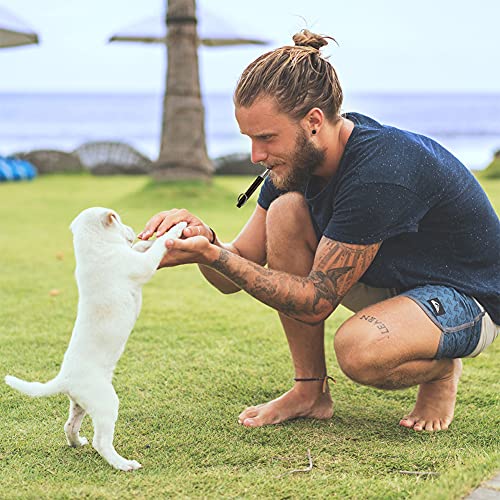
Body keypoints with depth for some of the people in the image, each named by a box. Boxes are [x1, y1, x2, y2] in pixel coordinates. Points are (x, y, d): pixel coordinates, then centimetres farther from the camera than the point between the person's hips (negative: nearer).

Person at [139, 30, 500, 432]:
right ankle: (311, 391, -4)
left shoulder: (381, 172, -34)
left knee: (359, 349, -38)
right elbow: (234, 277, -7)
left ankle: (442, 370, 1)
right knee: (286, 211, -15)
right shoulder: (297, 157, -8)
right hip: (391, 279, 8)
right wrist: (203, 238, -29)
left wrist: (211, 254, -35)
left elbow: (316, 301, -29)